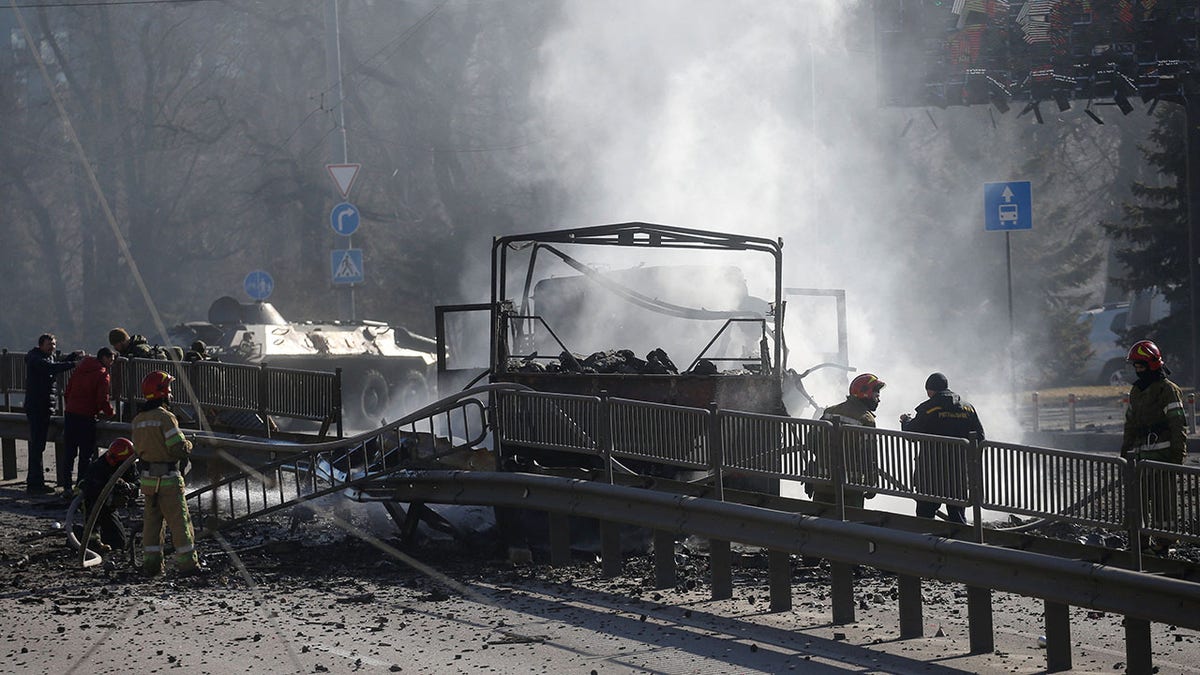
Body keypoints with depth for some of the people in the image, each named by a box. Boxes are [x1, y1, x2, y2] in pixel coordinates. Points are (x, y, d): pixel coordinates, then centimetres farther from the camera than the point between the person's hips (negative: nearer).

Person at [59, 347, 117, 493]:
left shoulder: (79, 370, 16)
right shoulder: (102, 375, -6)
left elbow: (67, 392, 18)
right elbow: (103, 400, -13)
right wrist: (111, 413, 3)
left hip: (70, 415, 6)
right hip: (86, 417, -6)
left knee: (69, 453, 10)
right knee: (86, 454, 1)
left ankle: (66, 487, 10)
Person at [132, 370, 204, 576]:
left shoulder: (138, 420, 6)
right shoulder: (165, 418, -17)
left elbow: (138, 449, 11)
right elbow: (179, 449, -19)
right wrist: (188, 445, 2)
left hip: (148, 478, 7)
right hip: (168, 479, -7)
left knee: (151, 520, 13)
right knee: (179, 520, 1)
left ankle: (150, 563, 12)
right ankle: (187, 563, 4)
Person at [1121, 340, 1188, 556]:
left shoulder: (1168, 390, -5)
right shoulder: (1136, 390, 19)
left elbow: (1179, 424, -9)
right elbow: (1130, 425, 27)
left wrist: (1177, 455, -15)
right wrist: (1125, 453, 24)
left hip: (1161, 454, -8)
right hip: (1139, 455, 8)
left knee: (1161, 502, -6)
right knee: (1138, 500, 8)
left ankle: (1162, 544, -3)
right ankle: (1141, 543, 16)